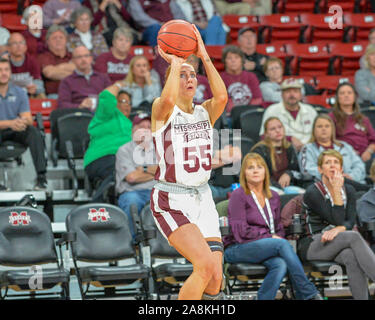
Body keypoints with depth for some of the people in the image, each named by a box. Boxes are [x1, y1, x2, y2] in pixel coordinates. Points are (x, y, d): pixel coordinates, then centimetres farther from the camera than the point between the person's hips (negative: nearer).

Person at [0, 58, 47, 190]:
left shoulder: (19, 93, 6)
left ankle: (41, 177, -34)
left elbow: (29, 119, 0)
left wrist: (23, 122, -27)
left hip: (16, 132, 3)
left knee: (33, 131, -28)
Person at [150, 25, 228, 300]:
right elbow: (168, 99, -29)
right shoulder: (162, 110, -3)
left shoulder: (205, 112, 9)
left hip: (203, 198, 5)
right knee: (206, 265, -22)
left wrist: (204, 56, -14)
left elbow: (222, 97, -14)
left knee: (215, 277, -5)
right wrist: (174, 62, -15)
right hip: (171, 201, -5)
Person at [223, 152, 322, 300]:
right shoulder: (238, 195, -3)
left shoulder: (273, 197, 17)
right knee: (283, 244, -29)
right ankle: (309, 294, -27)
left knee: (281, 264, -31)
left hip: (268, 246, 6)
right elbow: (241, 232, -10)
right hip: (237, 249, -5)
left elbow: (279, 228, 23)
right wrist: (269, 236, -10)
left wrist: (278, 237, -1)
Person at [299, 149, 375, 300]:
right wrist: (336, 191, -14)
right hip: (311, 246, -4)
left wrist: (337, 230, -22)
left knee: (352, 256, -35)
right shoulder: (312, 192, -6)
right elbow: (337, 220, -11)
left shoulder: (349, 190, 12)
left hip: (336, 245, 4)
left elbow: (350, 222, 0)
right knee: (353, 236, -33)